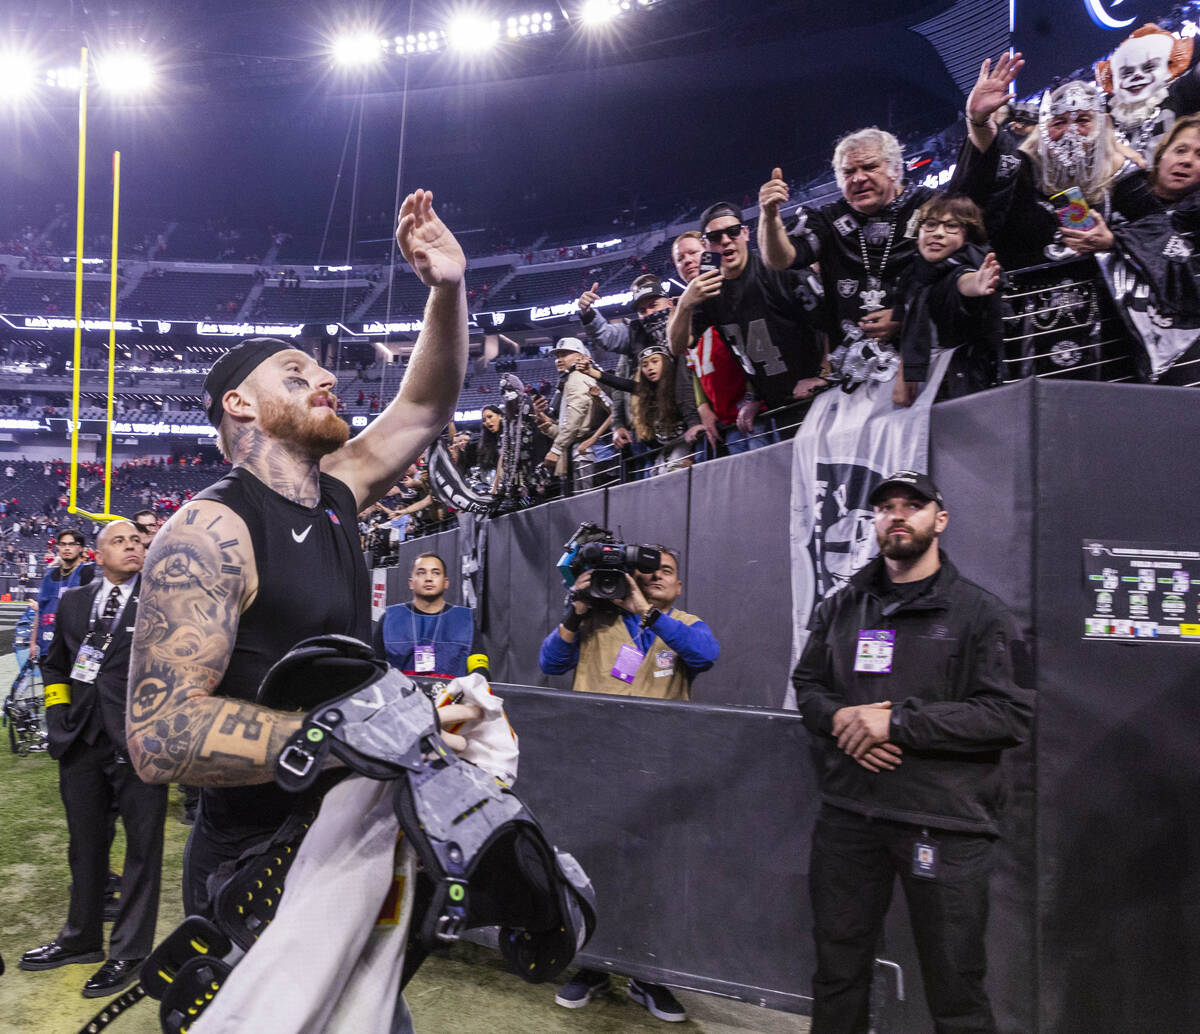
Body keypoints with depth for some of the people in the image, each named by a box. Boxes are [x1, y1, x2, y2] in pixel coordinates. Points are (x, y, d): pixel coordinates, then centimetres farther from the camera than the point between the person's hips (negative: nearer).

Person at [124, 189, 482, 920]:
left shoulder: (335, 493, 4)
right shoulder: (210, 531, -19)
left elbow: (427, 406, 10)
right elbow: (161, 734, -27)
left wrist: (449, 287, -6)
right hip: (258, 868, -8)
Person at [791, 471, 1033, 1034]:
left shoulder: (978, 612, -3)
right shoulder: (840, 607, 12)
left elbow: (1011, 713, -11)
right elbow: (806, 684, 17)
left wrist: (899, 722, -17)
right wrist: (840, 718, -6)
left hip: (943, 819, -4)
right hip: (848, 812, 4)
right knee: (837, 971, 16)